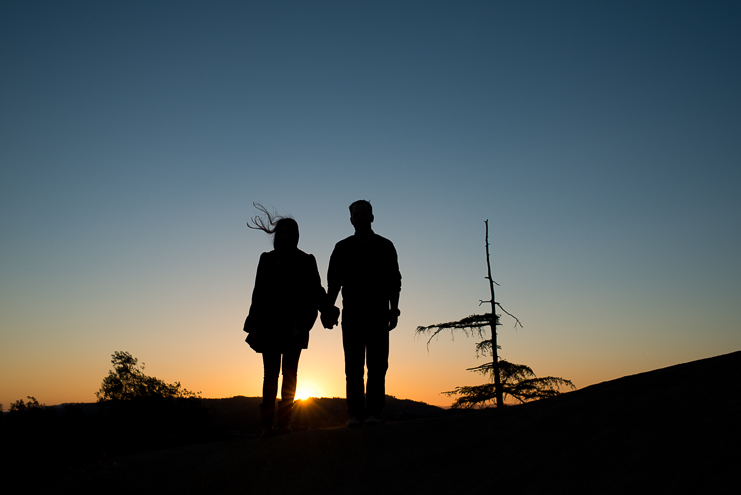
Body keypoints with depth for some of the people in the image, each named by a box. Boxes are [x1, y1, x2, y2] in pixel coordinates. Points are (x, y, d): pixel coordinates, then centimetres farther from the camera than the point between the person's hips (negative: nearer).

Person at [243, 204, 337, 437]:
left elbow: (315, 291, 6)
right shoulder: (267, 260, 12)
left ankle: (284, 422, 5)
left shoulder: (305, 261, 8)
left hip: (294, 327, -1)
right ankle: (267, 424, 1)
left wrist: (326, 311, -12)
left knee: (289, 373, 2)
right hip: (270, 325, 1)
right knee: (270, 373, 0)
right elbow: (258, 294, 11)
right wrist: (254, 325, 7)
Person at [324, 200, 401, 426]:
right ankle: (355, 414, 0)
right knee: (353, 366, -2)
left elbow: (394, 281, 9)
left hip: (378, 314, 0)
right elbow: (333, 282, 9)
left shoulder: (385, 246, 13)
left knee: (377, 365, -4)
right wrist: (327, 309, -4)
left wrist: (394, 309, -2)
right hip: (352, 314, 1)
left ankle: (374, 412, -1)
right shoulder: (342, 248, 15)